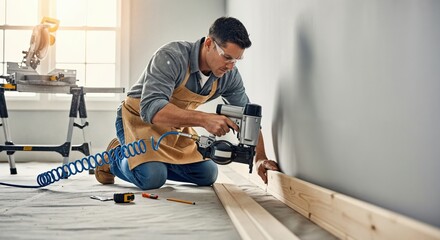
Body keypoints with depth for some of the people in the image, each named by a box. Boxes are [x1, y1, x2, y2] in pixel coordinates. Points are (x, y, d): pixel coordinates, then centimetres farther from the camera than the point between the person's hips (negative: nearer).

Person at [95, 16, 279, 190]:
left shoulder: (229, 76, -14)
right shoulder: (171, 57, -33)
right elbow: (150, 108, -44)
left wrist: (260, 157, -17)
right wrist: (204, 119, -53)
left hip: (176, 126, 6)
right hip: (139, 118, -6)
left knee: (207, 175, 1)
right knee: (152, 178, -27)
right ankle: (116, 158, 5)